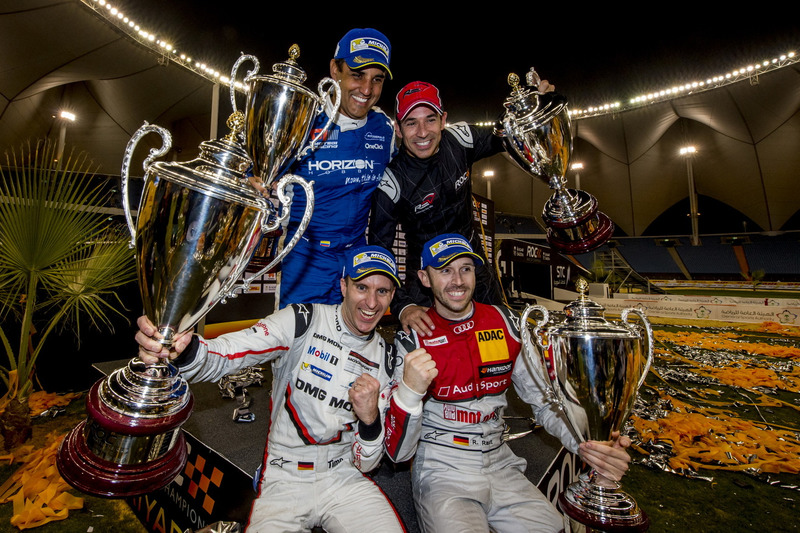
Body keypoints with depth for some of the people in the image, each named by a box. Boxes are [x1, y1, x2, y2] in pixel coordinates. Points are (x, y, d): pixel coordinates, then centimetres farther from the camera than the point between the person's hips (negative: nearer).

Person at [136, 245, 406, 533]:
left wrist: (370, 419, -22)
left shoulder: (387, 358, -2)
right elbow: (222, 355, -24)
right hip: (284, 481, -1)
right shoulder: (302, 321, -12)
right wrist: (182, 349, -46)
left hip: (344, 479, 2)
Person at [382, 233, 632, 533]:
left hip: (500, 467, 4)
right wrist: (409, 390, -33)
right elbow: (397, 453, -13)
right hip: (441, 475, -3)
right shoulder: (412, 341, -13)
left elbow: (545, 399, 4)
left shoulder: (506, 323, -1)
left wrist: (588, 443, -16)